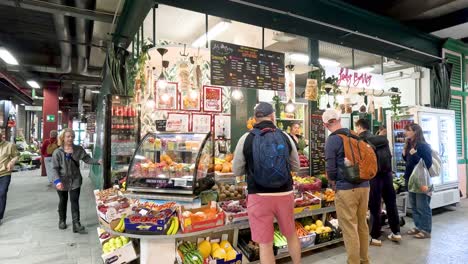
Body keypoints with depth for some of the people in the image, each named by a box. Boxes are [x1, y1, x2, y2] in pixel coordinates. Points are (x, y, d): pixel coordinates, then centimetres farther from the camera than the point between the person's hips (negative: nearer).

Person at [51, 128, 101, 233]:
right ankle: (62, 221, 37)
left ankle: (76, 224, -3)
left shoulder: (78, 149, -4)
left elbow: (87, 159, -7)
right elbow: (55, 168, -10)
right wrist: (57, 181, -22)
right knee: (63, 201, 17)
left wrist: (97, 161, -26)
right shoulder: (57, 152, -9)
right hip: (62, 181, 0)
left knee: (74, 201, -3)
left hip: (75, 180, 0)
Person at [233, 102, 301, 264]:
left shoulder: (246, 139, -6)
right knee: (291, 235, 25)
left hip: (259, 196, -3)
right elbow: (296, 167, 11)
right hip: (285, 194, 3)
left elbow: (236, 171, 2)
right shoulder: (285, 137, 0)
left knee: (265, 243, 9)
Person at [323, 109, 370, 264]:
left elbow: (331, 170, -13)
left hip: (346, 189, -7)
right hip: (364, 186, 7)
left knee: (349, 228, 3)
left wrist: (333, 181, 6)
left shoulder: (332, 140, -12)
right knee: (362, 225, 18)